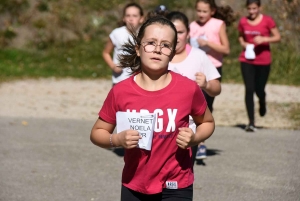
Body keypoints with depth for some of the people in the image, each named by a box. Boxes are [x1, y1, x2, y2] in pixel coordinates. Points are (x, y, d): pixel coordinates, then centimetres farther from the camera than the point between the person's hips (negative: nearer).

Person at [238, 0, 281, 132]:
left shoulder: (267, 21, -6)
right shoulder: (243, 22, 2)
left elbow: (277, 37, -3)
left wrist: (264, 39, -19)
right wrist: (243, 43, -4)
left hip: (263, 60, -1)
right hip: (247, 60, 1)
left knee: (259, 89, 7)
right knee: (249, 89, -7)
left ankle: (262, 102, 46)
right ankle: (251, 122, -5)